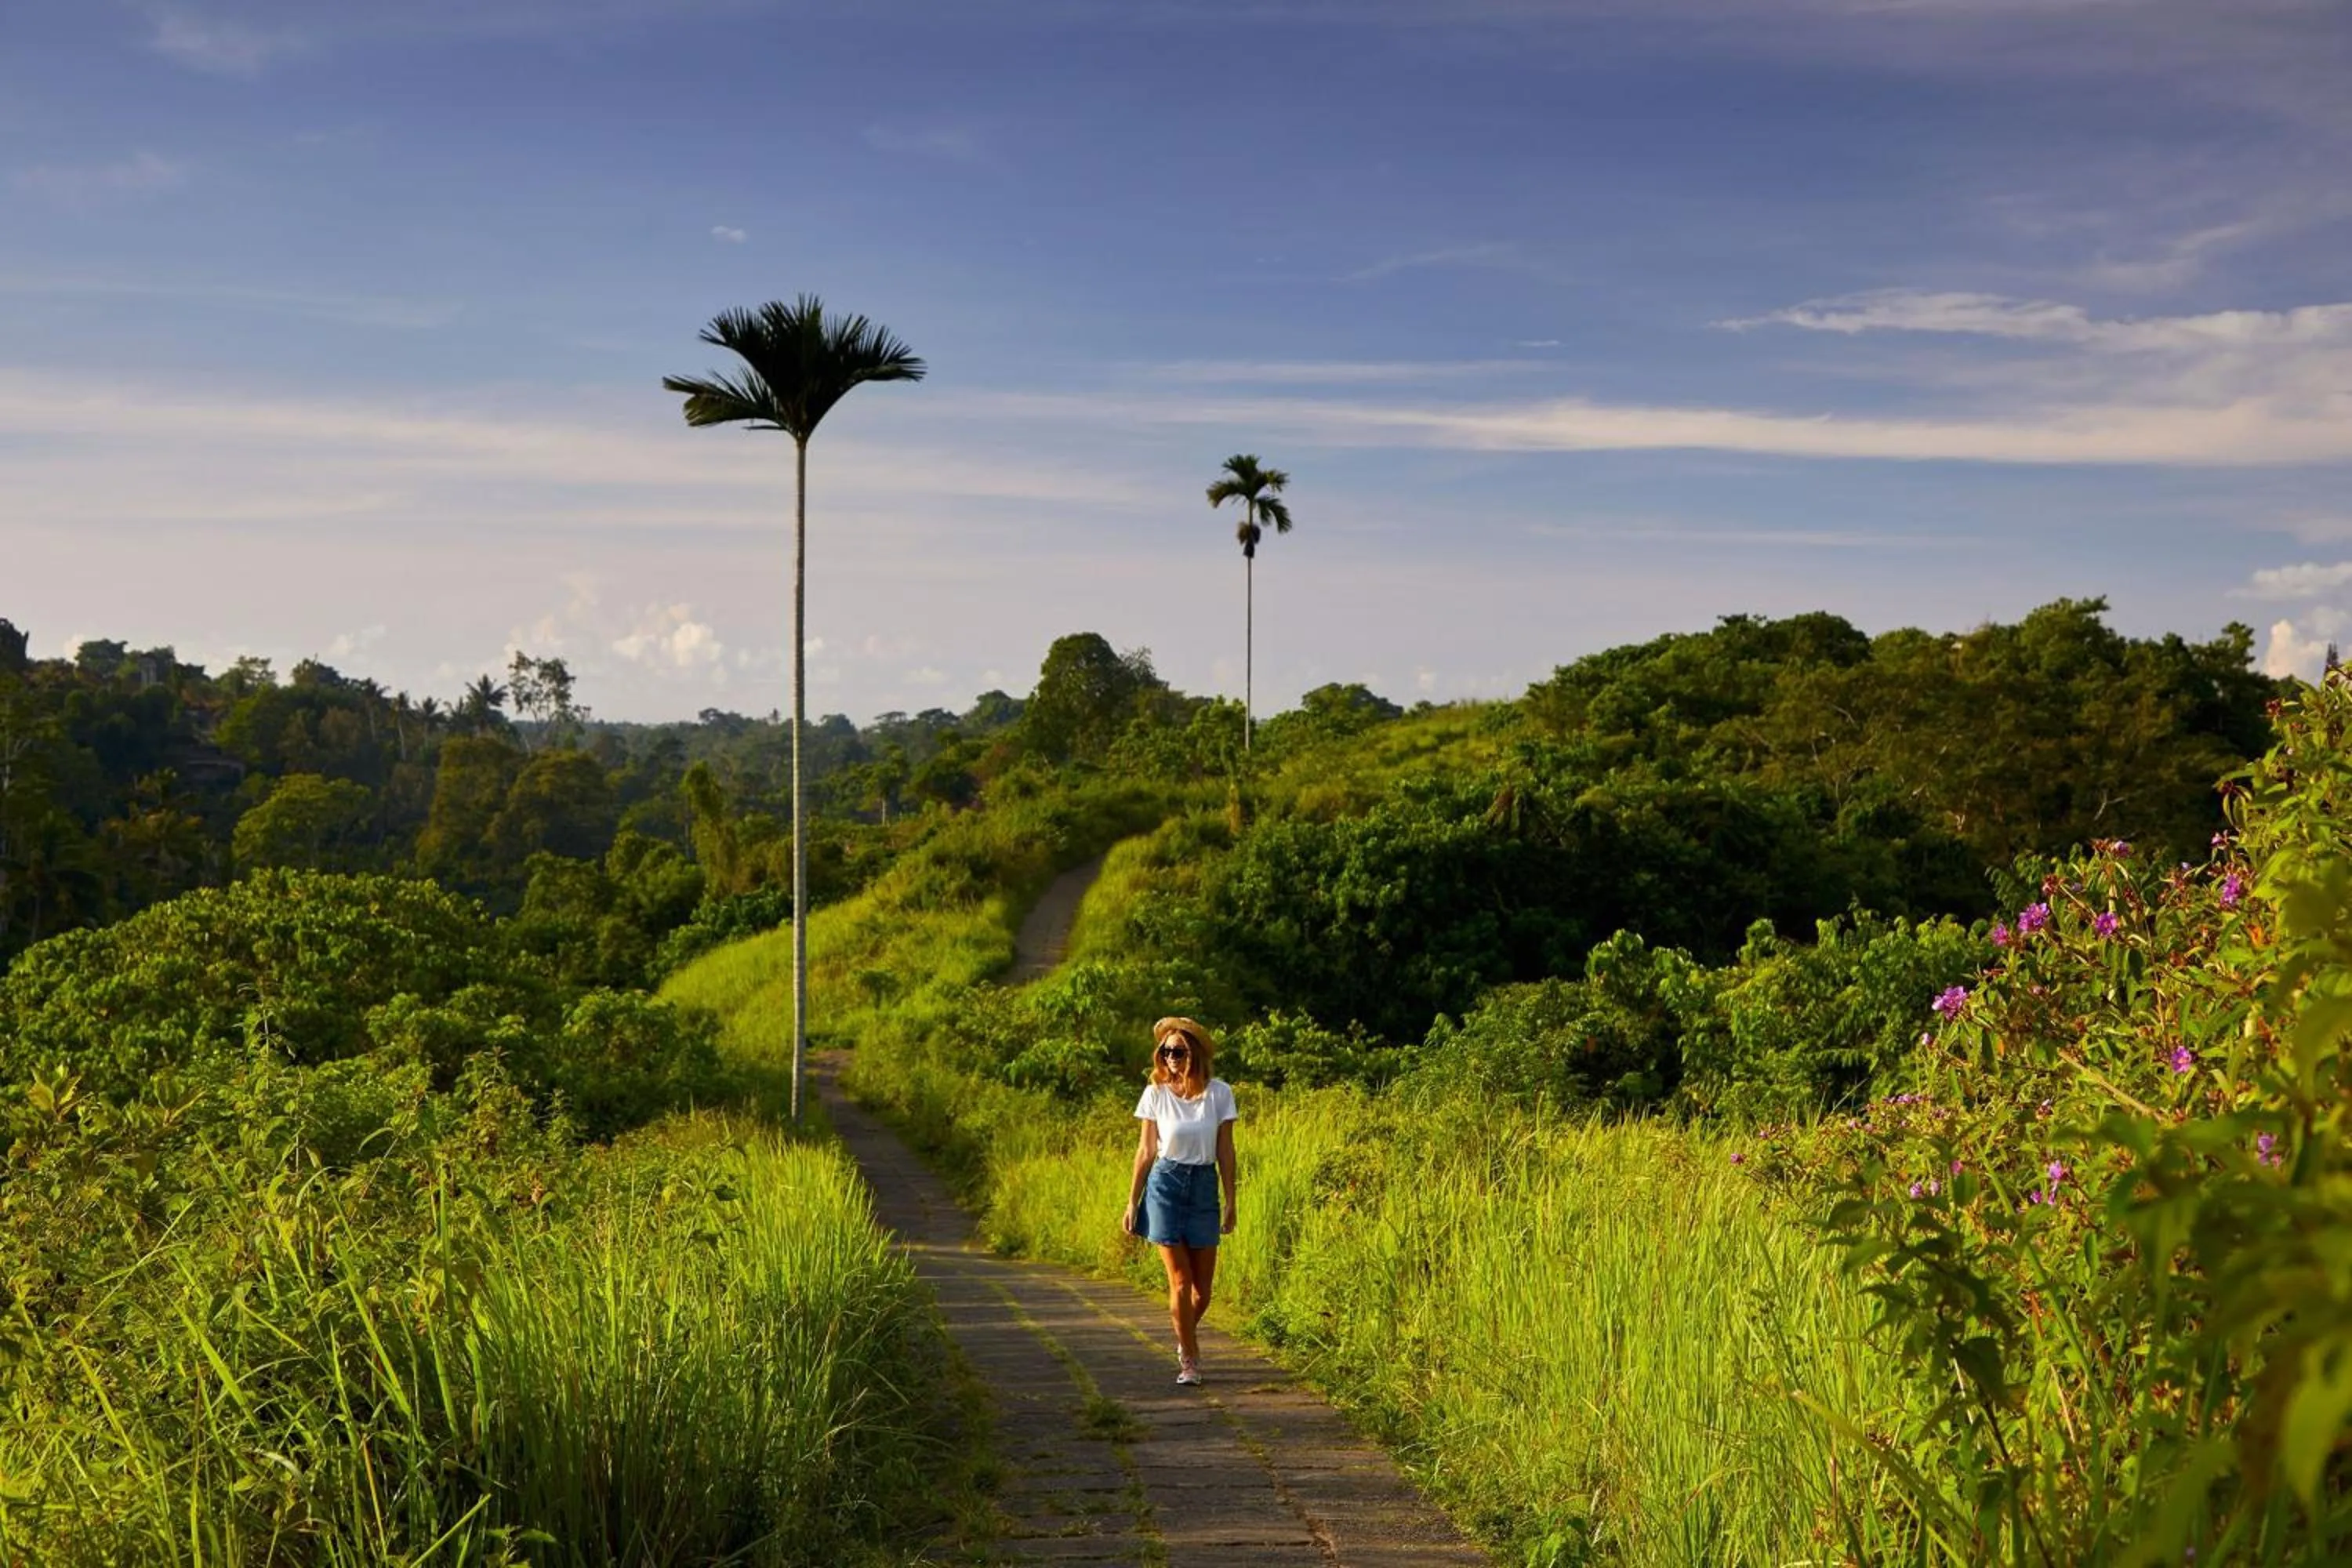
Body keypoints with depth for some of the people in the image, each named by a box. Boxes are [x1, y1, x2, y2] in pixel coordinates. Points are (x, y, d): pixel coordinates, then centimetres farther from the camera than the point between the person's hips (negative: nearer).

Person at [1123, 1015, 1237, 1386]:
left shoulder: (1219, 1093, -2)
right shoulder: (1155, 1094, -3)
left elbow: (1225, 1151, 2)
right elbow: (1146, 1151, 2)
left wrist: (1231, 1201, 1)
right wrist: (1133, 1201, 2)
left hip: (1204, 1187, 1)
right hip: (1165, 1185, -1)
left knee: (1203, 1285, 6)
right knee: (1180, 1280, -4)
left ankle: (1185, 1338, 35)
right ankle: (1190, 1359, 9)